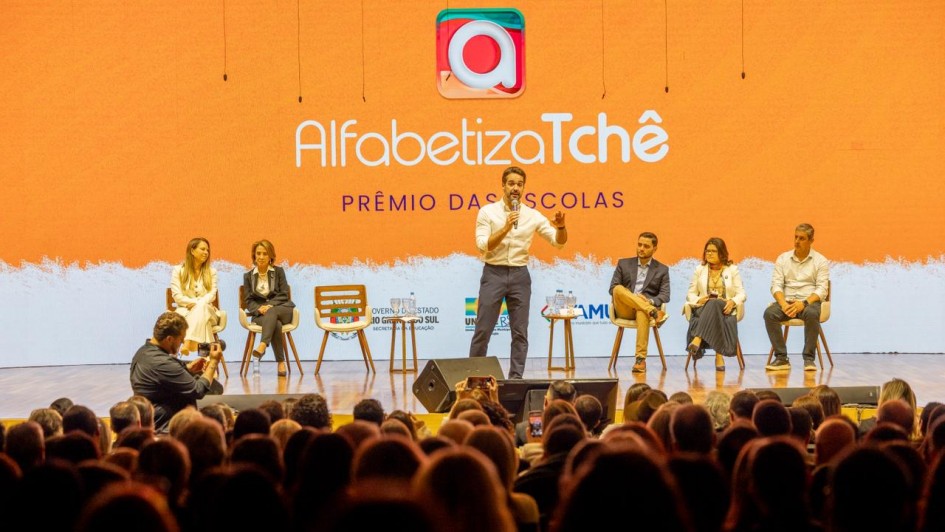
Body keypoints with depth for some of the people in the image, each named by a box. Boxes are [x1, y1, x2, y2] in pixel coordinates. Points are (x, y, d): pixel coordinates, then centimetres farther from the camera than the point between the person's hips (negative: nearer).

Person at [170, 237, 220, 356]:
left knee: (201, 308, -37)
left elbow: (212, 294, 1)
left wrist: (197, 304, -18)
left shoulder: (211, 272, 15)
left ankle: (188, 343, -56)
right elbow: (177, 296, -2)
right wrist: (195, 302, -17)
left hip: (205, 310, 1)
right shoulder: (178, 270, 7)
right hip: (184, 311, -1)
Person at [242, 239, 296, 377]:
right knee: (276, 324, -36)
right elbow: (248, 301, 7)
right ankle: (281, 363, -41)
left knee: (271, 312, -39)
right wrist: (259, 308, -15)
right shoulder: (248, 276, 14)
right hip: (259, 314, 0)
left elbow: (284, 295, 2)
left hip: (282, 309, 0)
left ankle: (262, 345, -57)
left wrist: (269, 306, -15)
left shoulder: (279, 272, 11)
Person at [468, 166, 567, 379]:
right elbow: (483, 245, -12)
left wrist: (561, 227, -21)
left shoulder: (533, 216, 3)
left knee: (520, 332, 3)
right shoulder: (487, 212, -3)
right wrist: (506, 228, -24)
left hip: (519, 275, 2)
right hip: (494, 273, -2)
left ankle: (516, 377, 9)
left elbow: (559, 241, 1)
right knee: (483, 330, -2)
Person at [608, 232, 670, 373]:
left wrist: (650, 301, -17)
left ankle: (640, 359, -46)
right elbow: (612, 288, 8)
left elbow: (665, 296, 6)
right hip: (624, 310, 2)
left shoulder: (662, 270, 16)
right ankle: (654, 313, -37)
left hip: (645, 307, -2)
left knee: (642, 313, -41)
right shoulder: (624, 264, 17)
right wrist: (634, 297, -11)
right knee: (619, 289, -33)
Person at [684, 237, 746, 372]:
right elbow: (690, 294, 14)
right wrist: (698, 300, -10)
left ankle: (697, 341, -59)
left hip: (725, 309, -1)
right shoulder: (699, 270, 18)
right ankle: (719, 355, -50)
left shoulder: (732, 270, 15)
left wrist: (733, 302, -15)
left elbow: (741, 294, 8)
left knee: (713, 304, -40)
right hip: (703, 309, 1)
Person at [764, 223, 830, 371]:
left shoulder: (820, 261, 5)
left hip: (809, 302, -2)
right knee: (769, 313, -30)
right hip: (787, 301, 2)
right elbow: (776, 285, 4)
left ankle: (809, 358, -28)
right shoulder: (783, 258, 12)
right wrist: (783, 304, -16)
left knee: (812, 313, -38)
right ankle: (781, 358, -25)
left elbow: (821, 290, -4)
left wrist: (803, 303, -21)